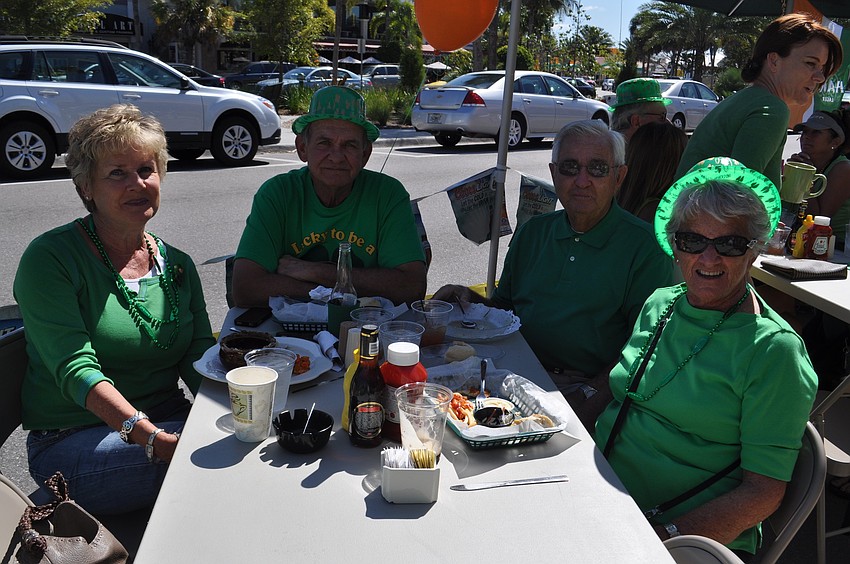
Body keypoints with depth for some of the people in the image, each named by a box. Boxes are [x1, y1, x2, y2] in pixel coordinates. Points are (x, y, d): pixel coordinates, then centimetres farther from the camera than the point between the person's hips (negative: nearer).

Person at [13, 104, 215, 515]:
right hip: (73, 441, -5)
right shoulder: (51, 258, -6)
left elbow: (200, 359, 3)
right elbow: (77, 370, -17)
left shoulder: (177, 264, 10)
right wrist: (152, 438, -33)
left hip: (170, 421, 5)